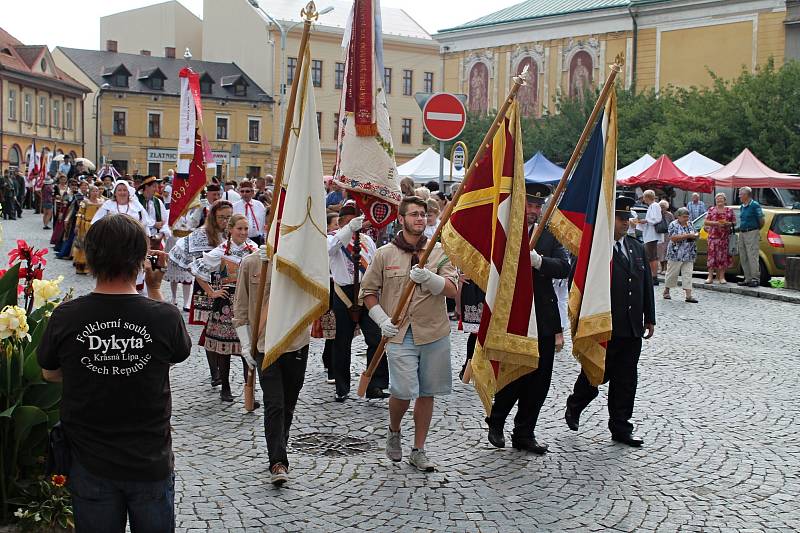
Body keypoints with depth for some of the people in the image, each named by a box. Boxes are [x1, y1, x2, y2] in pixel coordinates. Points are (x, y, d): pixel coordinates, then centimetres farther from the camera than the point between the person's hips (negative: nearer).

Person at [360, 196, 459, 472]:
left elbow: (452, 290, -5)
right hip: (400, 334, -2)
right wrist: (382, 320, -4)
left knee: (426, 393, 8)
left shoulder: (439, 252, 5)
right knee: (403, 391, -12)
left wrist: (429, 278, -23)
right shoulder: (385, 254, 4)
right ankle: (394, 431, 20)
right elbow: (369, 291, 10)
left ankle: (418, 451, 22)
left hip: (434, 334, 2)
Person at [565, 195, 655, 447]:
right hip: (604, 328, -6)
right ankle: (574, 405, 32)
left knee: (626, 379, 9)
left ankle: (621, 428, 18)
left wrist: (649, 318, 14)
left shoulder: (637, 247, 13)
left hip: (632, 329, 6)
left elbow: (647, 284, 17)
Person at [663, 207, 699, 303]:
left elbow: (694, 235, 23)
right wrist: (687, 235, -20)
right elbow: (673, 238, -18)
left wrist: (695, 236, -2)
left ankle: (688, 295, -4)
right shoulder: (673, 225, -6)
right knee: (672, 273, 3)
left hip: (689, 255, 5)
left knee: (688, 274, -1)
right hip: (676, 254, -5)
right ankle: (666, 291, 21)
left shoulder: (689, 224, 13)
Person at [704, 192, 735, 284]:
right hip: (713, 235, 0)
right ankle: (710, 277, -3)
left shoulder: (729, 210, 9)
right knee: (712, 255, -4)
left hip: (725, 236, 0)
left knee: (723, 256, -1)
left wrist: (727, 224, -11)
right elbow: (705, 222, 3)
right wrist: (716, 223, -12)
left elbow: (734, 222, 9)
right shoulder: (711, 210, 8)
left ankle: (721, 277, 3)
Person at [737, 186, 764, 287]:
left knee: (752, 257, -9)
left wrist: (757, 230, 6)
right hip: (742, 233, 8)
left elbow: (761, 221, -7)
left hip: (752, 233, -8)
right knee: (743, 258, 8)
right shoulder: (742, 207, 14)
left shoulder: (755, 205, -9)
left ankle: (756, 279, -6)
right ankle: (748, 279, 14)